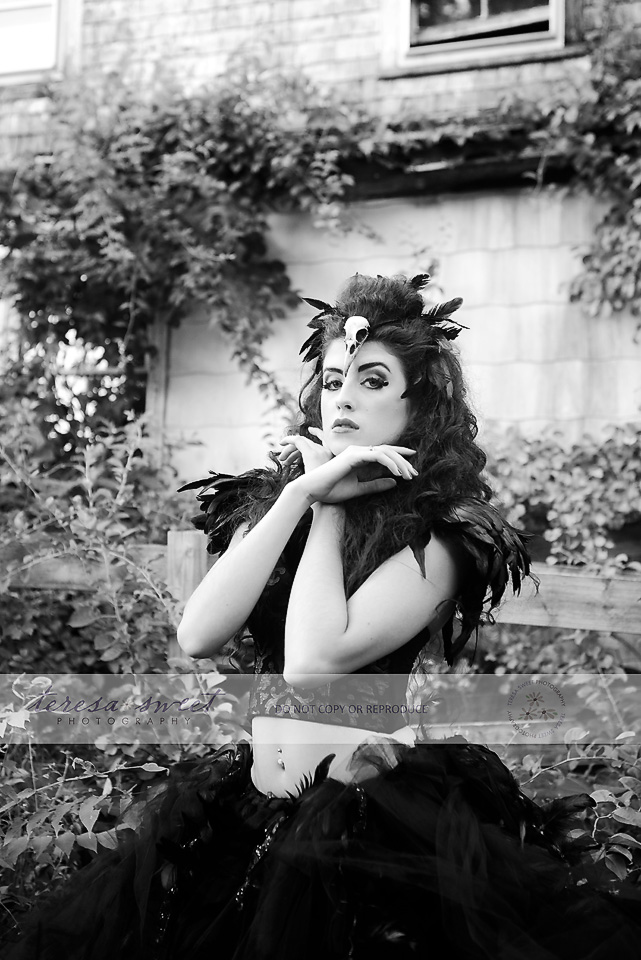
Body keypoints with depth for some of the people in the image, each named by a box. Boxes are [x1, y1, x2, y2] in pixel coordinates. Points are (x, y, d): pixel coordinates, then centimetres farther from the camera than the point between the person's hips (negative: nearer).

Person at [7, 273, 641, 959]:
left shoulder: (441, 534, -10)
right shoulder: (269, 499, 6)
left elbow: (314, 660, -23)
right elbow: (198, 636, -10)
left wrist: (329, 508, -11)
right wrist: (303, 494, -12)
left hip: (373, 819, -4)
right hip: (251, 809, 5)